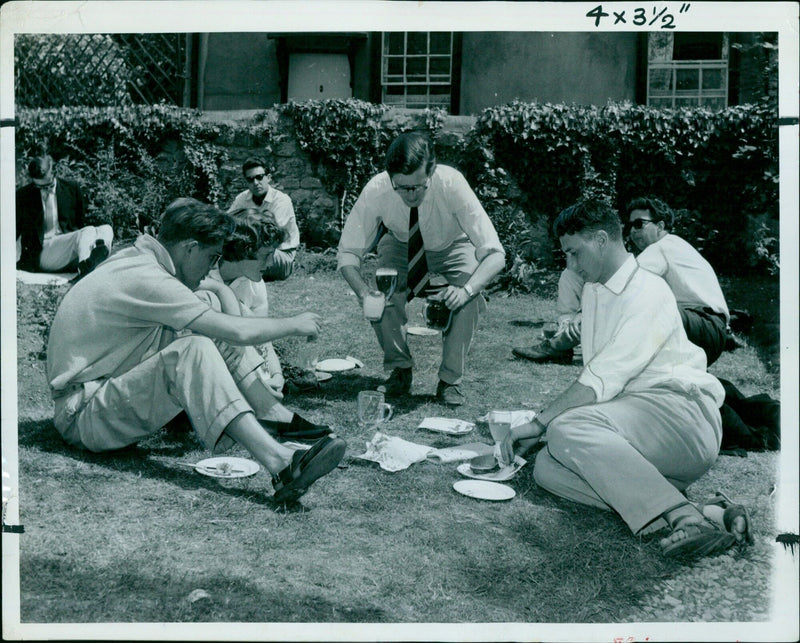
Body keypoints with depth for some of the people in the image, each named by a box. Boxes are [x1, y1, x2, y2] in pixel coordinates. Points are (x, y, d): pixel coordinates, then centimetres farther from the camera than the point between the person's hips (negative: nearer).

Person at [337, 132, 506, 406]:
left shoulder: (452, 184, -37)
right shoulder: (376, 190, -33)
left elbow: (494, 253, -37)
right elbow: (348, 252, -24)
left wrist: (466, 289, -56)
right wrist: (363, 291, -45)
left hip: (452, 248, -1)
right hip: (400, 246, 1)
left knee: (469, 299, -29)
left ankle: (449, 380, -9)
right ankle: (400, 369, 2)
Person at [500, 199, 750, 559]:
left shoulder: (649, 293, -9)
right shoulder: (593, 291, 18)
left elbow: (605, 378, -20)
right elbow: (596, 376, 20)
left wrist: (539, 423, -20)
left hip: (680, 411, -9)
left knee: (566, 428, -30)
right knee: (547, 468, -15)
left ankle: (684, 517, -31)